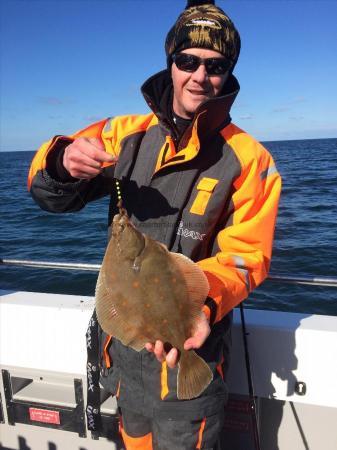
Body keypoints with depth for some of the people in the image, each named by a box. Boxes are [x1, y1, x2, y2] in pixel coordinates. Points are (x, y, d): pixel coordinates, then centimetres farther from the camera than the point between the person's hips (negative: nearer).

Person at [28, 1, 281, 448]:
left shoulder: (249, 159, -10)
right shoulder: (126, 134, -1)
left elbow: (245, 255, -14)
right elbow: (50, 195, -1)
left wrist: (203, 304, -34)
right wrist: (63, 162, -25)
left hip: (187, 347, -3)